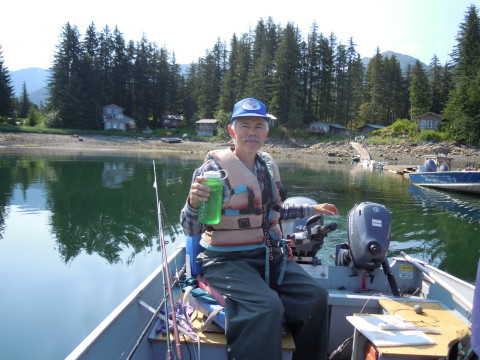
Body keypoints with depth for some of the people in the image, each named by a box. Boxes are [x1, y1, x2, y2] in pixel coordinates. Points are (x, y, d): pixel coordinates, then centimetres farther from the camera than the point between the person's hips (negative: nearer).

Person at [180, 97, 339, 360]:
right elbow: (191, 229, -16)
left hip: (269, 255, 7)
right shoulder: (215, 167, -13)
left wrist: (312, 209, 27)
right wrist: (193, 202, -37)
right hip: (227, 260, -6)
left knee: (316, 297, -6)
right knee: (267, 307, -29)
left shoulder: (268, 166, 7)